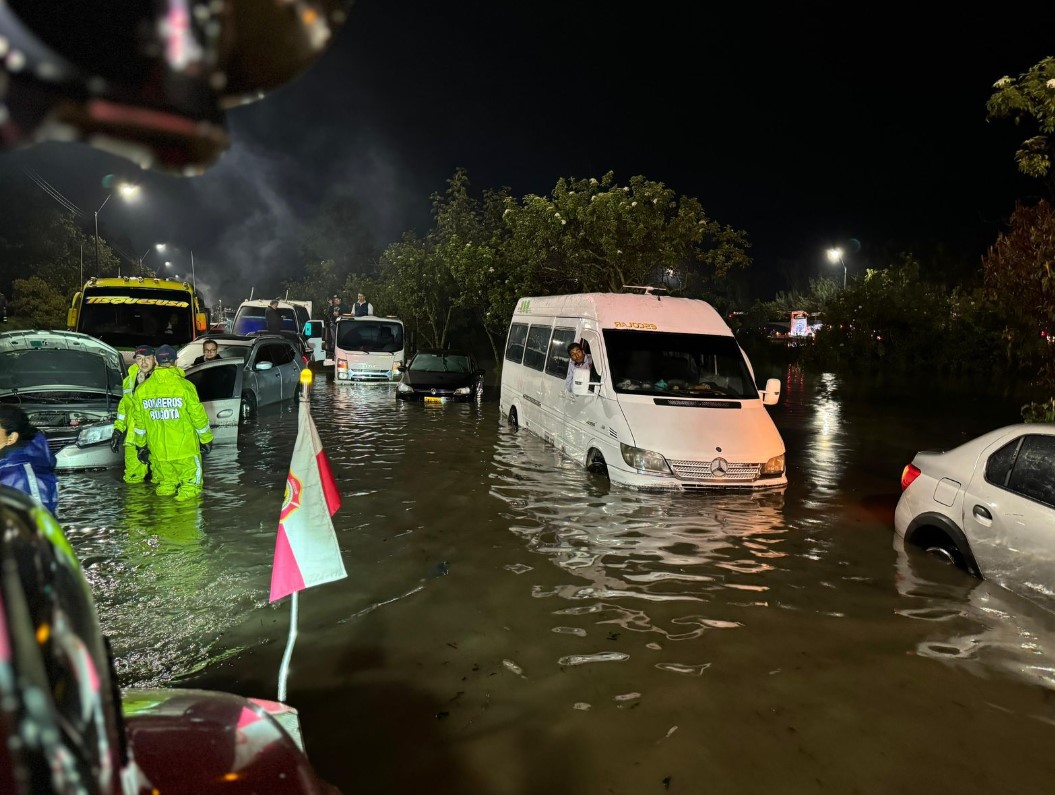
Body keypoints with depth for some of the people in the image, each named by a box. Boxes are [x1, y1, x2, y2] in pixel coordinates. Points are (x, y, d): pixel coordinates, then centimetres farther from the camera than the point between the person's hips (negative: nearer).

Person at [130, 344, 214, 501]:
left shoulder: (142, 390, 1)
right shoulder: (184, 386, -11)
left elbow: (139, 422, 10)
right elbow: (198, 416, -7)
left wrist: (141, 445, 21)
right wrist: (206, 440, 5)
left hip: (158, 451, 4)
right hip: (184, 448, -4)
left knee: (165, 484, 17)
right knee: (190, 482, 8)